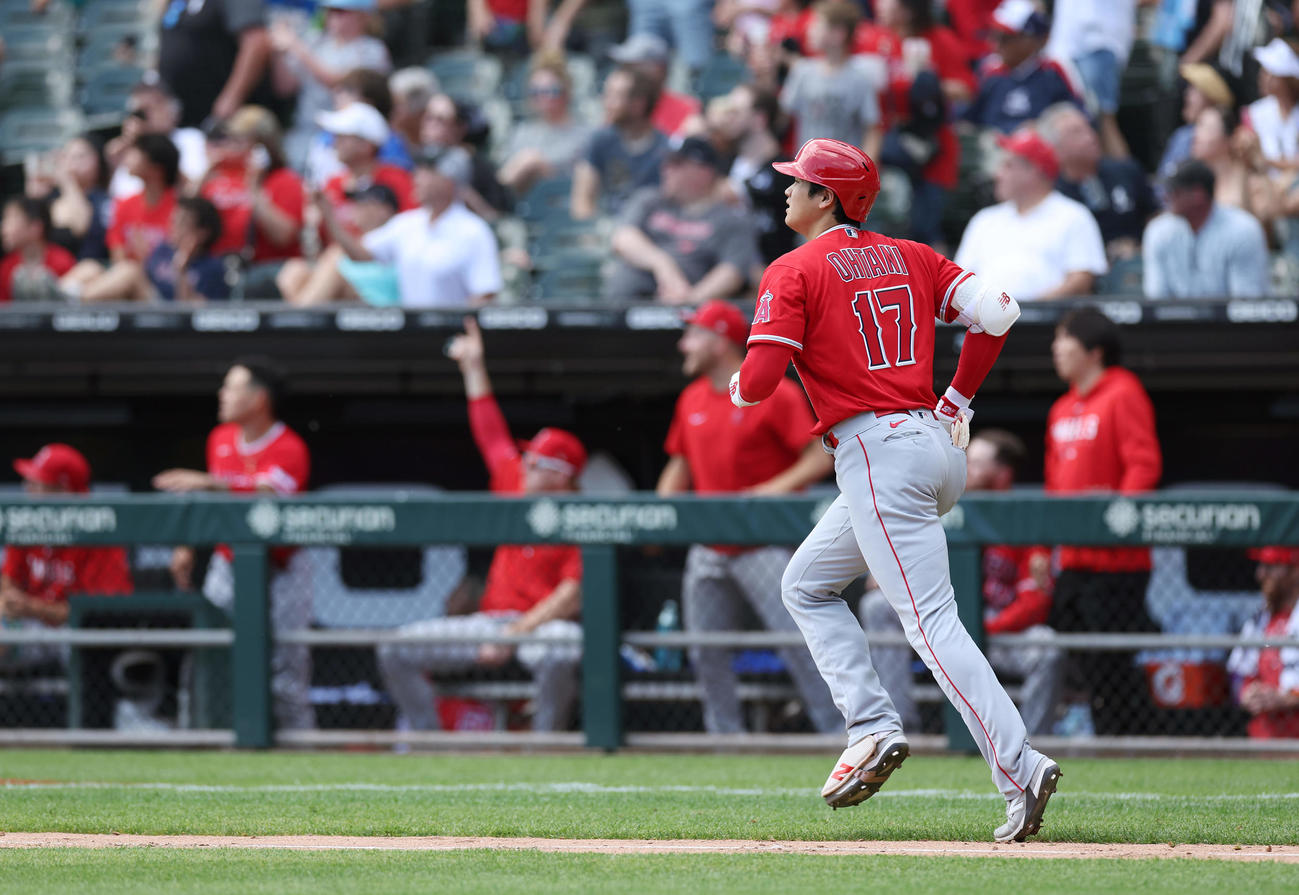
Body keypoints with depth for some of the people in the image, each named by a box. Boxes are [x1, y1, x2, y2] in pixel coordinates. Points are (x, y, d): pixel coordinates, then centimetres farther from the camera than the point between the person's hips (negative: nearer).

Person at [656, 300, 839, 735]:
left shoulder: (775, 393, -8)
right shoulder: (692, 400, 13)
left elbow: (821, 457, -11)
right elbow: (679, 466, 22)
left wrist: (777, 489, -24)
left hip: (764, 547, -7)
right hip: (708, 550, 7)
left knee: (798, 641, -13)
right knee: (705, 652, 4)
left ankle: (837, 732, -10)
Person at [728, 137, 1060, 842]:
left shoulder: (793, 273, -4)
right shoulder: (909, 257, 15)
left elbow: (757, 381, -12)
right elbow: (996, 312, 6)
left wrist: (736, 386, 13)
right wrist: (957, 400, 16)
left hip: (877, 454, -8)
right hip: (938, 446, 8)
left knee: (932, 623, -13)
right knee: (807, 584, 21)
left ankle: (1019, 769, -22)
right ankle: (871, 726, 8)